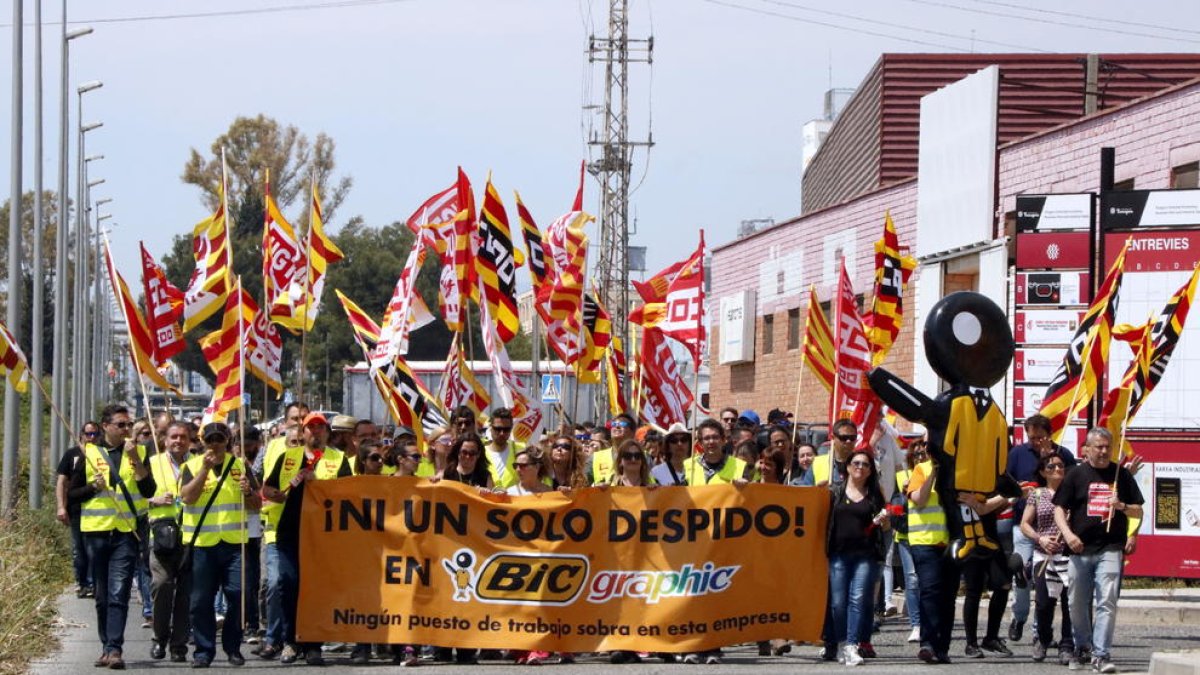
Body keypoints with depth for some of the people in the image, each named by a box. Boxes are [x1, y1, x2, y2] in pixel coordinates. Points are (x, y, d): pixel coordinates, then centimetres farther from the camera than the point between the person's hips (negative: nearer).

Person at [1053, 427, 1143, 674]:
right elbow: (1059, 509, 5)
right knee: (1077, 604, 9)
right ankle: (1082, 647, 29)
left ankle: (1101, 655, -12)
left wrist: (1121, 506, -8)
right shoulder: (1076, 475, 6)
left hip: (1111, 549, -1)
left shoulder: (1121, 475, 9)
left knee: (1107, 601, -12)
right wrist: (1067, 533, -12)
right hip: (1080, 549, 1)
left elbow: (1138, 512, 13)